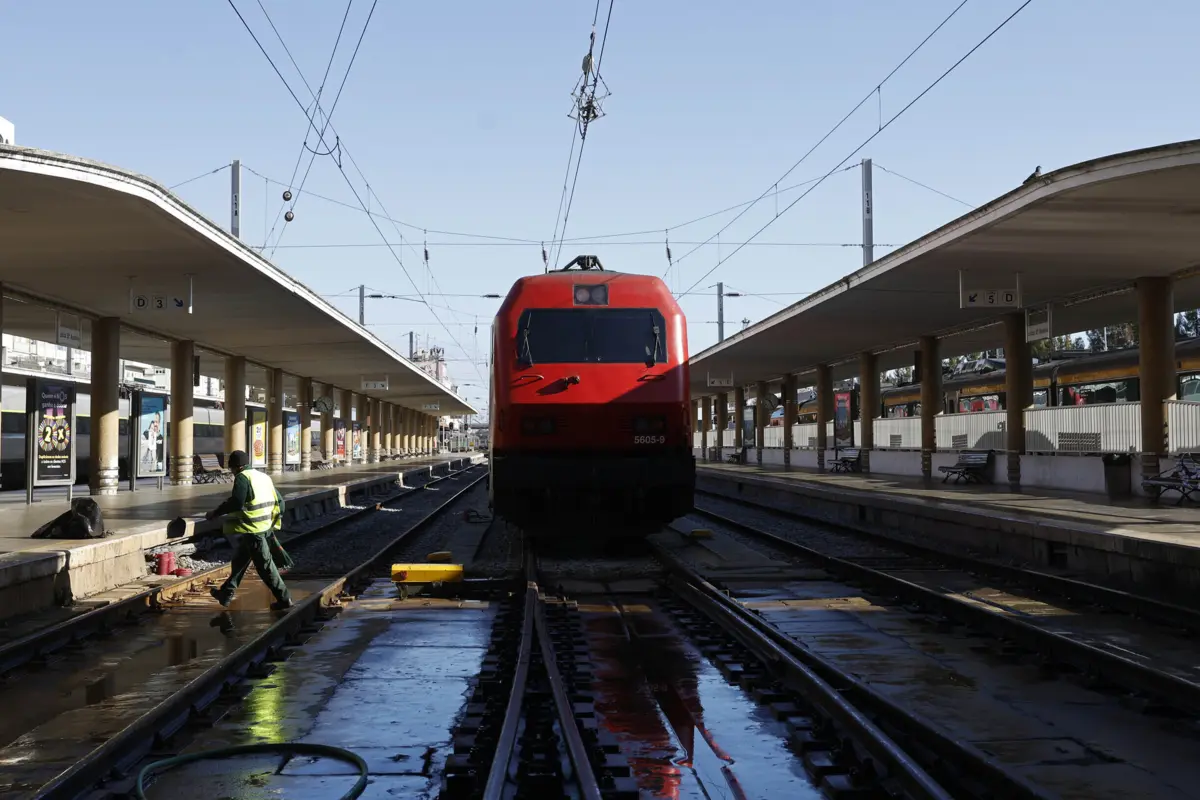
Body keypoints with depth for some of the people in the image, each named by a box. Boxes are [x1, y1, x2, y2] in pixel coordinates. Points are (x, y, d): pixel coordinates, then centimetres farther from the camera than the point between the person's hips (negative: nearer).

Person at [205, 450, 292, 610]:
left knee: (264, 565, -4)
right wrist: (273, 522, 24)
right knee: (240, 559, 21)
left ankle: (284, 598, -1)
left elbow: (235, 502, -23)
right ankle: (227, 593, 31)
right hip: (264, 529, 9)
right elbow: (279, 501, 16)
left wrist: (215, 513, -13)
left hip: (252, 531, -9)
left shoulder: (242, 478, -11)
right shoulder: (264, 477, 16)